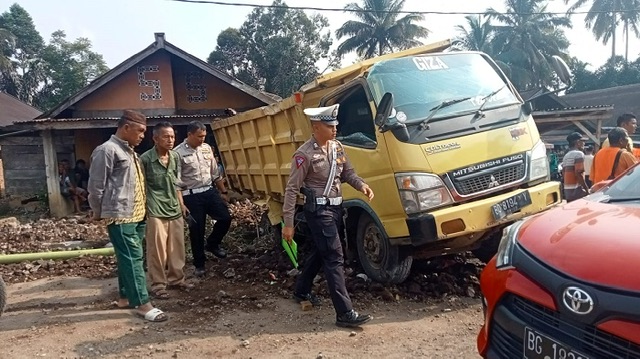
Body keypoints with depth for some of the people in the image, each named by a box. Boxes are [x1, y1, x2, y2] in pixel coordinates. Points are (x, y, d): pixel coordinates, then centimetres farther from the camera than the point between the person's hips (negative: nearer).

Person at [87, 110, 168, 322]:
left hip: (136, 215, 9)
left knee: (129, 258, 15)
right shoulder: (107, 150, -12)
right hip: (120, 216, -9)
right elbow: (96, 185, -10)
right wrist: (98, 212, 1)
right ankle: (142, 304, -4)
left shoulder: (129, 151, 17)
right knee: (132, 258, -8)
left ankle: (125, 297, 25)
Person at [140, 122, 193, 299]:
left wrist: (181, 204, 16)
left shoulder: (175, 157, 8)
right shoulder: (145, 159, -10)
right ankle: (158, 284, 12)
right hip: (155, 211, -6)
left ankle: (176, 278, 26)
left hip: (174, 209, 6)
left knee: (177, 248, 12)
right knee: (157, 250, 0)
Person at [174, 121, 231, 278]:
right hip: (192, 196, -5)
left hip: (210, 191, 5)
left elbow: (215, 173, 14)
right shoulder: (178, 152, -11)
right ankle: (199, 264, 19)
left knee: (225, 218, 0)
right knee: (197, 229, 3)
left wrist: (223, 192, 14)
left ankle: (212, 244, 28)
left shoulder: (207, 148, 7)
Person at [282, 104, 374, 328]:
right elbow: (292, 189, -14)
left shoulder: (337, 147, 5)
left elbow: (347, 172, 15)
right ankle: (345, 313, -5)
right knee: (334, 259, -10)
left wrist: (361, 185, -7)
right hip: (318, 210, -8)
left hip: (335, 207, 8)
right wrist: (288, 223, -15)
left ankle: (302, 291, 41)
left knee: (319, 252, 21)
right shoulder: (305, 155, -16)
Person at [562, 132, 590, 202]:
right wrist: (587, 189, -15)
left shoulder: (566, 156, 16)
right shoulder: (579, 154, -9)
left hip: (567, 190, 9)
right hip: (576, 189, -9)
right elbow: (578, 173, -18)